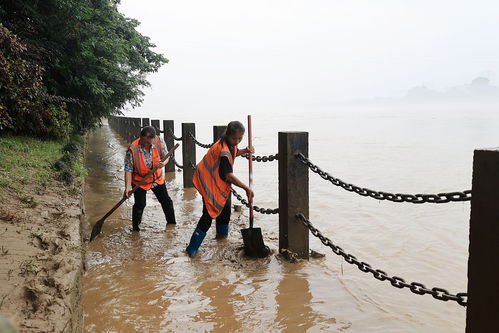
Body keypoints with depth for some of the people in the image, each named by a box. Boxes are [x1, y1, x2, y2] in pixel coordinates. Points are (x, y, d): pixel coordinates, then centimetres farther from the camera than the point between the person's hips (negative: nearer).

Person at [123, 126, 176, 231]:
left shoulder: (159, 142, -20)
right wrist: (128, 187, -30)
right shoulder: (132, 149, -28)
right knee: (140, 205, -8)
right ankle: (135, 228, 14)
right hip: (139, 181, -4)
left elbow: (166, 156, -5)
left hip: (157, 179, 4)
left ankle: (172, 222, 37)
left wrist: (164, 163, -29)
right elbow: (128, 170, -22)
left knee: (166, 201, 14)